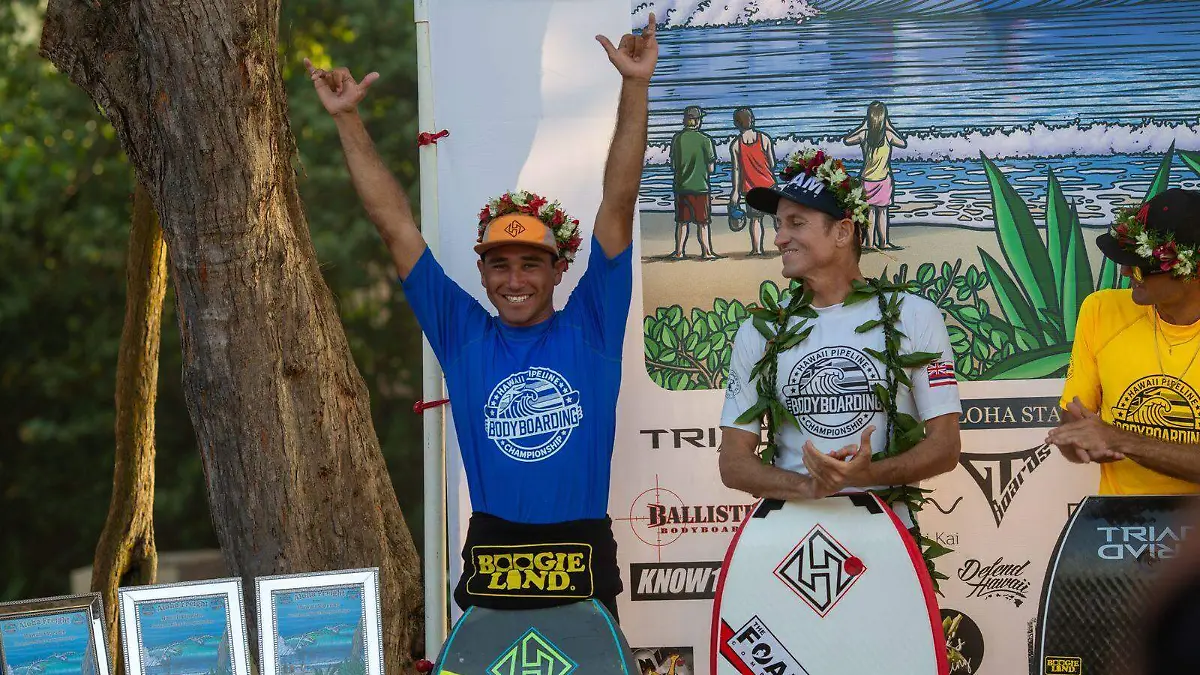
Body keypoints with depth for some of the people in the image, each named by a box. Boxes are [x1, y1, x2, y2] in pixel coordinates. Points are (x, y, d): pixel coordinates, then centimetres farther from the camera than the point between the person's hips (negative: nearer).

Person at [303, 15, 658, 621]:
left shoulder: (589, 329, 4)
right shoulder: (462, 335, 7)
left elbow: (618, 207, 0)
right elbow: (394, 225, 8)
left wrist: (636, 86, -5)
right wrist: (347, 118, 7)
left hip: (584, 566, -1)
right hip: (489, 565, 1)